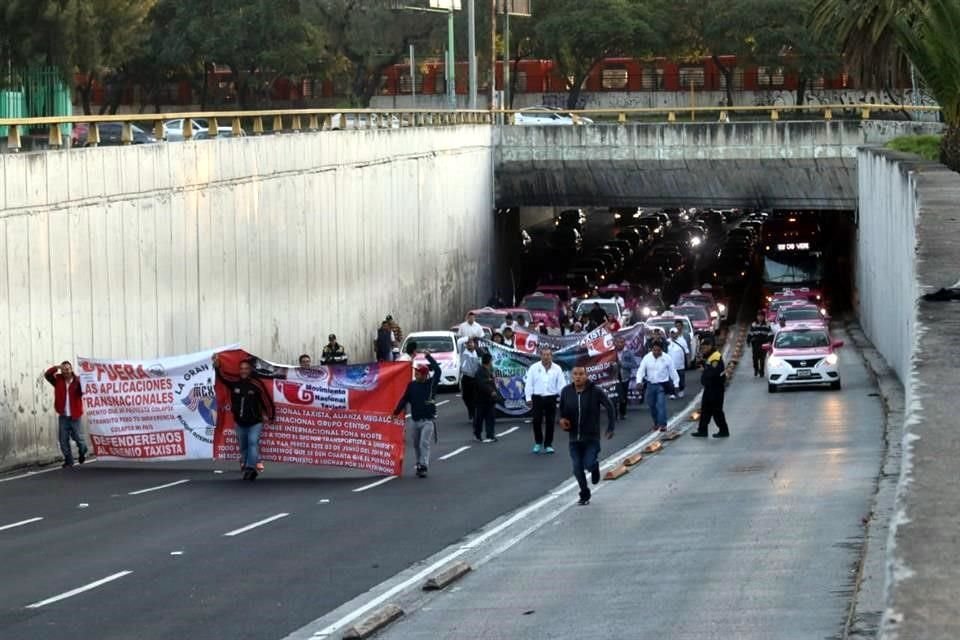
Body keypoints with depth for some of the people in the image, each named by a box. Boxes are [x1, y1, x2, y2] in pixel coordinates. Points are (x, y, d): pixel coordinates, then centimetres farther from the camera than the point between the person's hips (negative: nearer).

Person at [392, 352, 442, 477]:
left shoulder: (431, 383, -4)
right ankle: (420, 464, 25)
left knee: (424, 443, -16)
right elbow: (405, 399, 8)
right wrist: (396, 413, 4)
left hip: (428, 420, -5)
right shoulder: (412, 385, 5)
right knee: (416, 445, 12)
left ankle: (423, 466, -20)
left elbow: (437, 370, -16)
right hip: (416, 420, 5)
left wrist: (429, 357, -15)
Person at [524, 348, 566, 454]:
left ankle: (548, 445, 12)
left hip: (551, 398, 1)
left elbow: (561, 384, 1)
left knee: (550, 422, 3)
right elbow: (529, 383, -2)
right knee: (537, 421, 1)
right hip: (537, 398, -1)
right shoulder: (534, 368, -1)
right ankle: (538, 443, 19)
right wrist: (528, 398, -9)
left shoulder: (557, 369, 3)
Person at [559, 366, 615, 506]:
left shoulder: (595, 391, -14)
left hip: (592, 437, -3)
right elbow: (562, 409, 12)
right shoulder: (566, 392, -4)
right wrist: (562, 419, -9)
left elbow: (610, 407, -6)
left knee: (589, 465, -12)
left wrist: (610, 428, -9)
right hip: (574, 437, 3)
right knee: (577, 468, 3)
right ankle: (585, 495, 23)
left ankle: (595, 464, 27)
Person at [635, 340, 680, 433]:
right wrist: (639, 381, -19)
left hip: (662, 385, -3)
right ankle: (656, 423, 28)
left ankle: (663, 424, -14)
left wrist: (676, 384, -1)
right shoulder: (647, 358, -2)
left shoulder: (667, 358, -6)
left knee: (661, 404, -15)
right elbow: (641, 370, -4)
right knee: (651, 405, 11)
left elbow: (673, 372, 0)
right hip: (650, 384, 3)